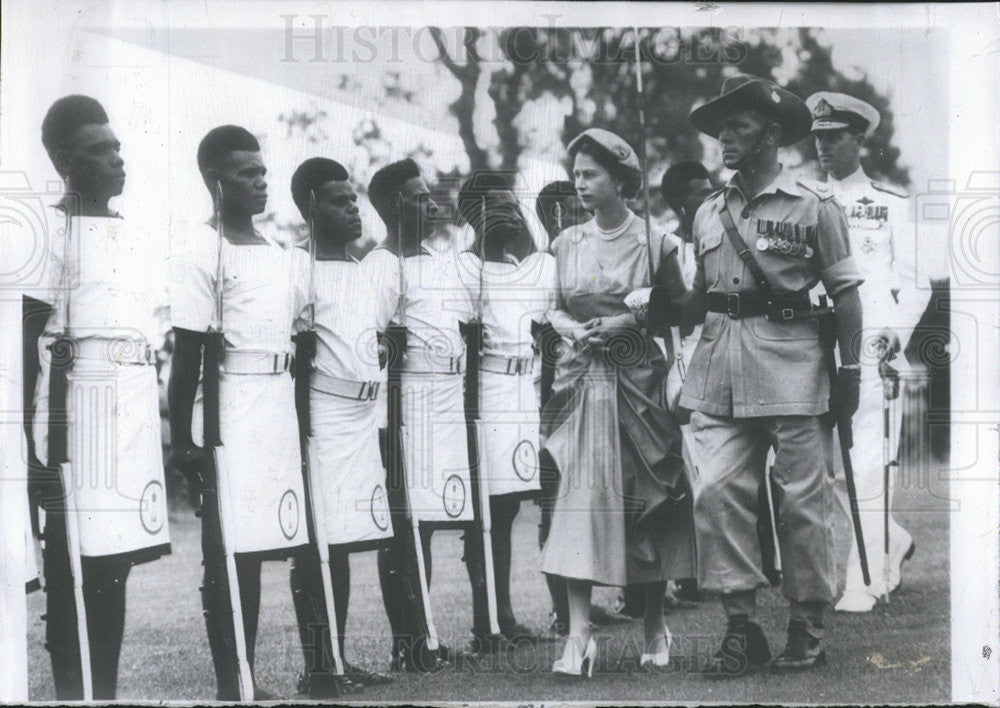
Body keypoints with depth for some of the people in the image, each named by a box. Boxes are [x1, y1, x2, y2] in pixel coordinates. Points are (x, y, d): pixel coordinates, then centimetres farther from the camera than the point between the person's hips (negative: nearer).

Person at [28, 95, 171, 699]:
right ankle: (74, 692, 0)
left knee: (117, 563, 6)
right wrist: (40, 442, -13)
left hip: (138, 409, 6)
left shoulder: (142, 236, 17)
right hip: (76, 406, -6)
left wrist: (168, 425, 17)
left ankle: (108, 690, 12)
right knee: (74, 564, -5)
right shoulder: (50, 231, -3)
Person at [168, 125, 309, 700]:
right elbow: (187, 352, -10)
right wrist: (182, 438, -13)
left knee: (255, 549, 10)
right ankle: (230, 687, 2)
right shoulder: (199, 248, -6)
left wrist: (299, 421, 16)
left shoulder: (280, 254, 16)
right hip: (229, 418, -7)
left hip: (279, 411, 7)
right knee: (228, 553, -4)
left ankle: (248, 679, 17)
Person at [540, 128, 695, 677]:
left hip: (639, 380, -2)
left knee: (648, 497, 4)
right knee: (580, 496, -7)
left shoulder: (654, 243, -2)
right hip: (583, 379, 2)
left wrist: (629, 322, -12)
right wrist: (566, 325, -7)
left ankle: (655, 626, 19)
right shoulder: (566, 244, 7)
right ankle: (578, 635, -7)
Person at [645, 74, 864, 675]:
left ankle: (808, 630, 13)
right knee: (717, 492, -4)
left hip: (792, 364, -4)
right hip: (720, 367, 5)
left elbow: (845, 291, 1)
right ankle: (742, 627, 6)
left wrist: (849, 369, -4)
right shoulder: (709, 213, 15)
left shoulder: (814, 205, 2)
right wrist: (665, 310, 1)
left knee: (804, 500, 0)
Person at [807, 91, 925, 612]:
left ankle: (863, 583, -2)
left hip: (874, 348, -3)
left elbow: (915, 281, 4)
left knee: (866, 466, -8)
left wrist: (897, 334, -11)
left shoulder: (891, 204, 7)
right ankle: (892, 542, 26)